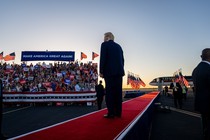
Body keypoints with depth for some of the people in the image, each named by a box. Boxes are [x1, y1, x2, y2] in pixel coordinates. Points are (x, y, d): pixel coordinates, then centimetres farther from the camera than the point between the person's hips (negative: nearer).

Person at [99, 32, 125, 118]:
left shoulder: (104, 44, 1)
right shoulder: (118, 46, 18)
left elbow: (103, 58, -8)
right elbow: (122, 59, 16)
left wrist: (101, 71, -7)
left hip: (109, 72, -6)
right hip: (119, 72, 6)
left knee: (110, 92, -4)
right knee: (118, 92, 6)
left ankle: (111, 113, -4)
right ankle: (118, 112, 11)